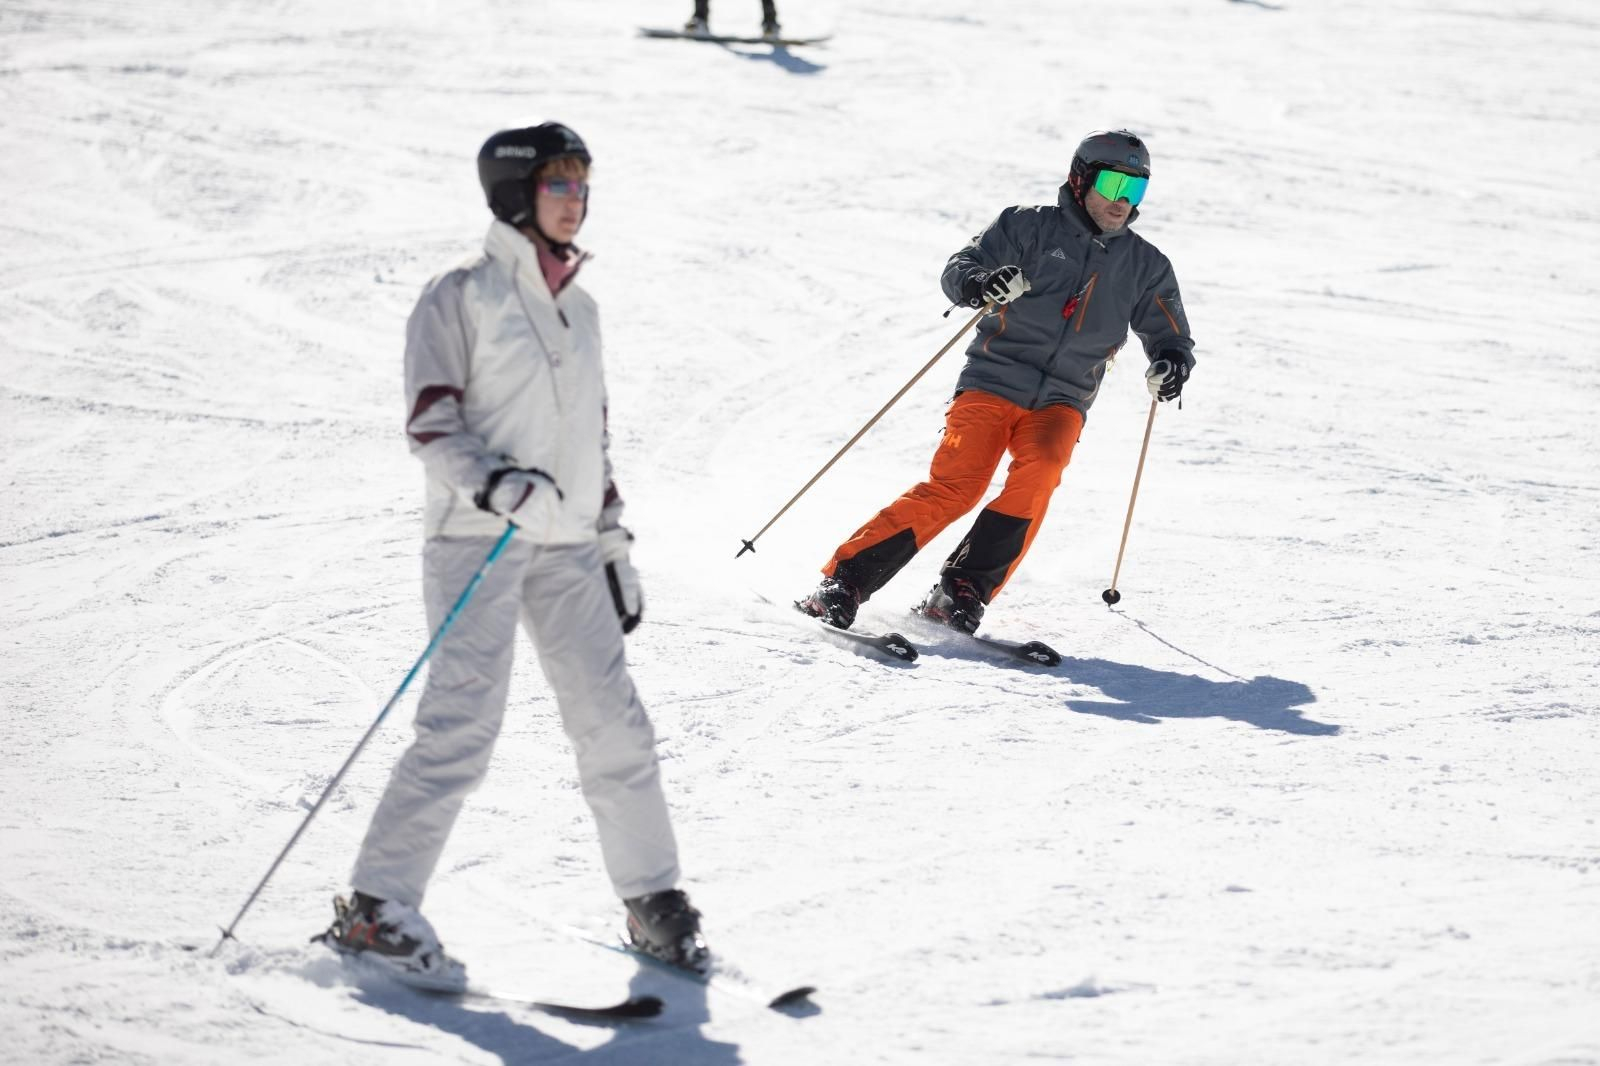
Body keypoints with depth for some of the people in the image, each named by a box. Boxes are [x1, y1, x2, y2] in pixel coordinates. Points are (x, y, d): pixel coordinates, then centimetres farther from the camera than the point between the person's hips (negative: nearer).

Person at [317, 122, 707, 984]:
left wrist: (614, 544, 21)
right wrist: (495, 484, -23)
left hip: (565, 546, 6)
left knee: (613, 721, 3)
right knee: (463, 722, -15)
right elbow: (431, 423, -7)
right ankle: (377, 907, -12)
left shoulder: (579, 309, 19)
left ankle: (653, 901, 13)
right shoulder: (461, 297, -1)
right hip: (479, 535, -6)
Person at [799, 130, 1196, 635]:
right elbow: (957, 270, -2)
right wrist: (981, 283, -26)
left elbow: (1171, 335, 17)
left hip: (1061, 401, 3)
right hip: (993, 381, -3)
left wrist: (1172, 363, -7)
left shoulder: (1145, 266, 11)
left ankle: (962, 592, -22)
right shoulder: (1031, 227, 2)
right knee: (954, 486, -20)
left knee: (1039, 471, -28)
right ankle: (843, 582, -15)